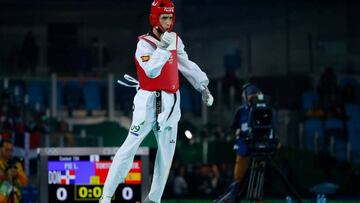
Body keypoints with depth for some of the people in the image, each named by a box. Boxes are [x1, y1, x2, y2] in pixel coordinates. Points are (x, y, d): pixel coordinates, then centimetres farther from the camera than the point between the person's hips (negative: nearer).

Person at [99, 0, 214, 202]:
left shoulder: (175, 39, 8)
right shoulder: (144, 44, -12)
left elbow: (187, 65, 19)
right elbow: (151, 72, -28)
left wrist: (203, 86, 15)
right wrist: (163, 47, -33)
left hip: (171, 103, 7)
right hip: (149, 102, -7)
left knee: (167, 152, 9)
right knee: (130, 147, -12)